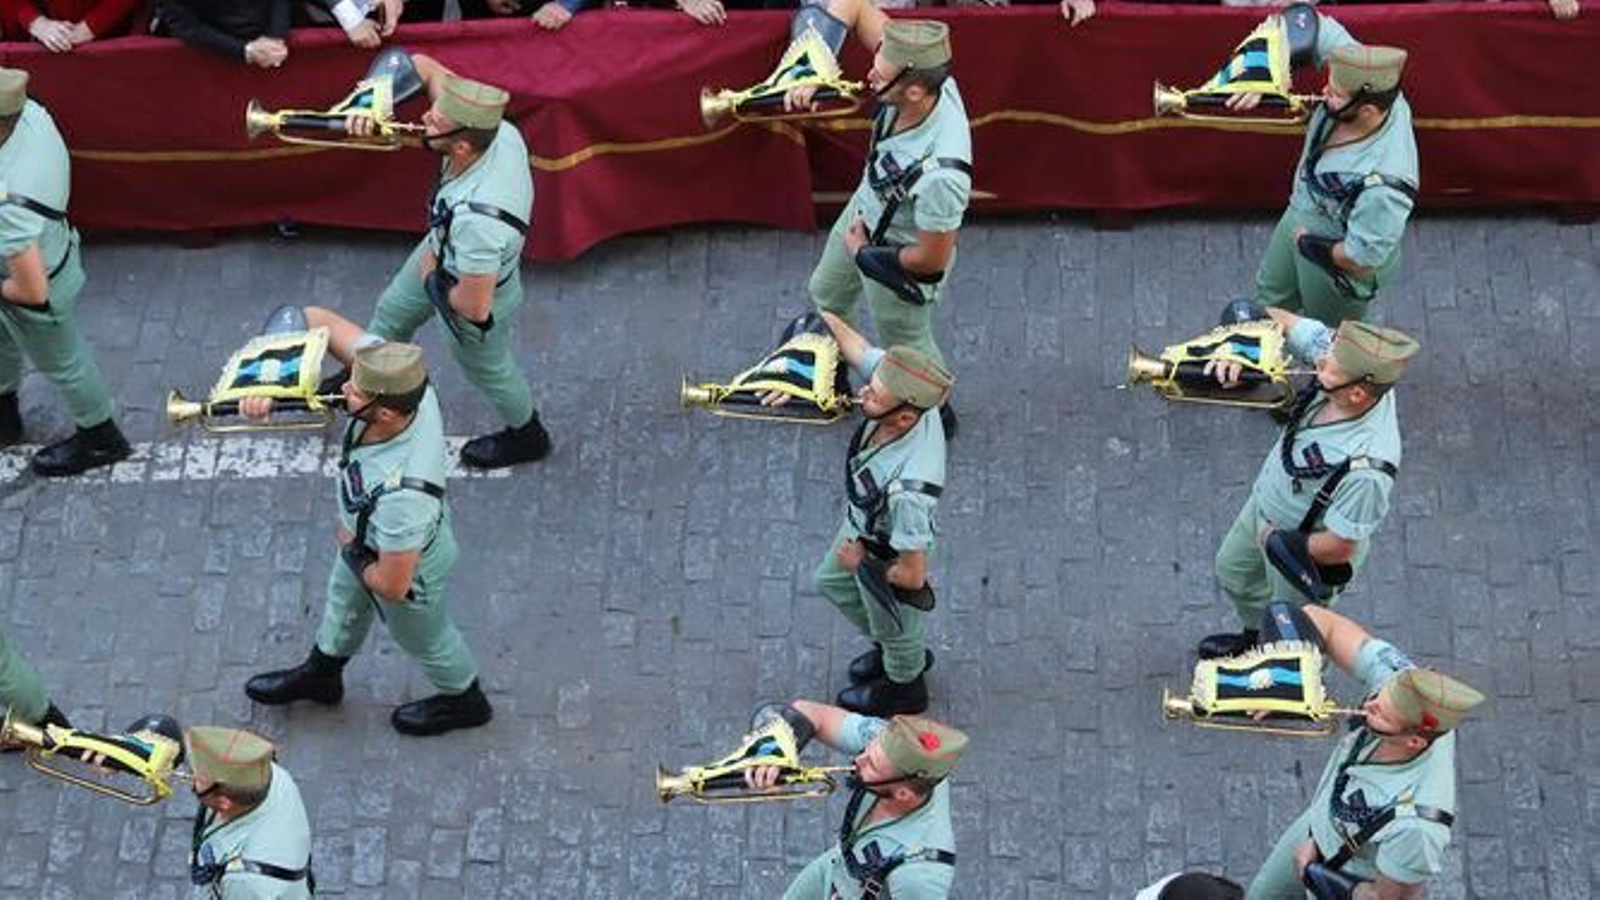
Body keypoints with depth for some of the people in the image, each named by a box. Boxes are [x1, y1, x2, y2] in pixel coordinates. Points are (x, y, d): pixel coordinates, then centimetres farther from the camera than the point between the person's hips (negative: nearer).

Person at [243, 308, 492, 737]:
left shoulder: (401, 495, -50)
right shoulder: (393, 375, -35)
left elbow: (392, 585, -35)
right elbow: (316, 320, -27)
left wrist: (351, 551, -15)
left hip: (406, 565, -7)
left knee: (422, 638, 27)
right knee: (344, 600, 35)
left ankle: (464, 701, 59)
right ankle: (320, 676, 65)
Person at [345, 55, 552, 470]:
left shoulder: (478, 218, -50)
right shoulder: (496, 130, -31)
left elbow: (476, 307, -38)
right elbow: (422, 65, -18)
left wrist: (433, 280, -19)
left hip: (474, 296, -7)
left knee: (484, 367, 26)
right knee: (393, 311, 33)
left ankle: (526, 436, 57)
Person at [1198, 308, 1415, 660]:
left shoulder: (1367, 469, -45)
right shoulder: (1341, 352, -28)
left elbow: (1337, 547, -33)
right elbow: (1278, 319, -14)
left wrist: (1274, 539, -16)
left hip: (1306, 548, -7)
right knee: (1233, 572, 34)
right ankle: (1257, 637, 63)